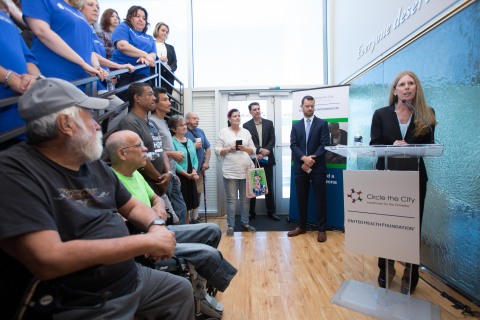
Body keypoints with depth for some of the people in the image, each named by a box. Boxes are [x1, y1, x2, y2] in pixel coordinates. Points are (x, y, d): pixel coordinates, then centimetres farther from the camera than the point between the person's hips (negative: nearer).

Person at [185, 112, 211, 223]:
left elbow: (208, 148, 14)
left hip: (200, 169, 6)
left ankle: (195, 218, 25)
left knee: (198, 193, 12)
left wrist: (206, 162, 3)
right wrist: (194, 146, -13)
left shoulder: (201, 132, 13)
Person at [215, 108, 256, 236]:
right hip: (230, 171, -3)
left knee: (245, 198, 11)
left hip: (246, 170, 3)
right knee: (231, 199, 1)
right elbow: (217, 150, 0)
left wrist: (245, 148, -9)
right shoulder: (223, 132, 4)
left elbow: (253, 150, 10)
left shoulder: (246, 132, 11)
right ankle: (230, 226, 11)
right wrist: (229, 149, -15)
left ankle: (245, 223, 24)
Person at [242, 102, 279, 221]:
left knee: (269, 186, 7)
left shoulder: (269, 123, 8)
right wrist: (260, 150, -19)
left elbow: (272, 139, 0)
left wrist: (265, 152, -14)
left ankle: (271, 211, 18)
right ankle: (251, 211, 17)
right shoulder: (246, 125, 2)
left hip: (267, 159, 2)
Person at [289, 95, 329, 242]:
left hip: (318, 167, -2)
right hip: (300, 167, 3)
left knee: (320, 198, 4)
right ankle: (302, 226, 24)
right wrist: (304, 158, -15)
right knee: (301, 198, 10)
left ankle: (321, 229, 16)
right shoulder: (296, 126, 12)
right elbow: (293, 145, 1)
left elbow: (324, 144, -6)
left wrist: (312, 159, -15)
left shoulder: (322, 123, 3)